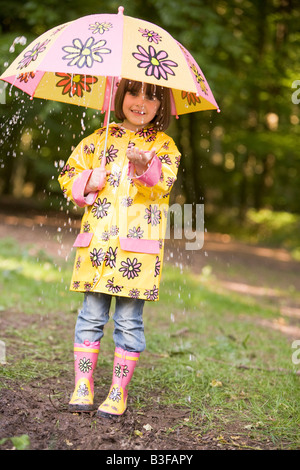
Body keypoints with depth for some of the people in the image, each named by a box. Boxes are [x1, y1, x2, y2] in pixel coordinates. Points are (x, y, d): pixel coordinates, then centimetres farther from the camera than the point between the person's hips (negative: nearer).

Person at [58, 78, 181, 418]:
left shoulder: (163, 145, 7)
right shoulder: (99, 139, 14)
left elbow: (164, 184, -10)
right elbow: (68, 175, 18)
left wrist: (144, 168, -31)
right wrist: (87, 183, -3)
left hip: (138, 246, -2)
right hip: (97, 242, 2)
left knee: (129, 320, 2)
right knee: (91, 315, 5)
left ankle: (118, 392, 15)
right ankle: (82, 387, 16)